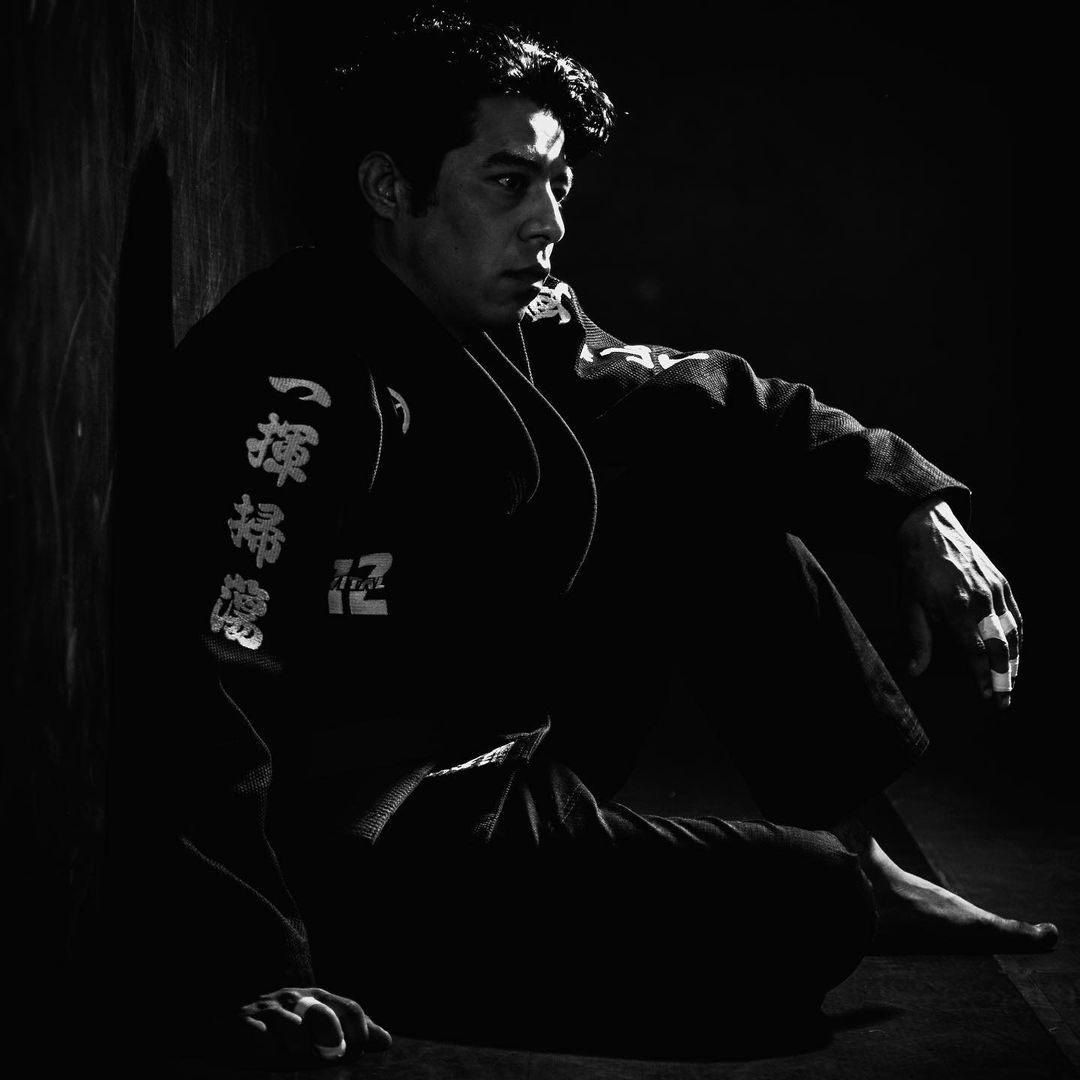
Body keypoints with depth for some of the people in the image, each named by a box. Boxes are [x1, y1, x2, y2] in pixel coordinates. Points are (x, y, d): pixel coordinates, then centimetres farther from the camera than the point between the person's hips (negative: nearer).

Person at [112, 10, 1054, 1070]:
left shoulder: (524, 328, 2)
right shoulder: (296, 377, -22)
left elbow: (729, 409, 11)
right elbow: (212, 684, -29)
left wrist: (916, 509, -2)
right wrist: (258, 977, -36)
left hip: (516, 747, 9)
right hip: (378, 855, -9)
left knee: (689, 440, 3)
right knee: (804, 907, -23)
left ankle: (857, 850, 4)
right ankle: (845, 889, 15)